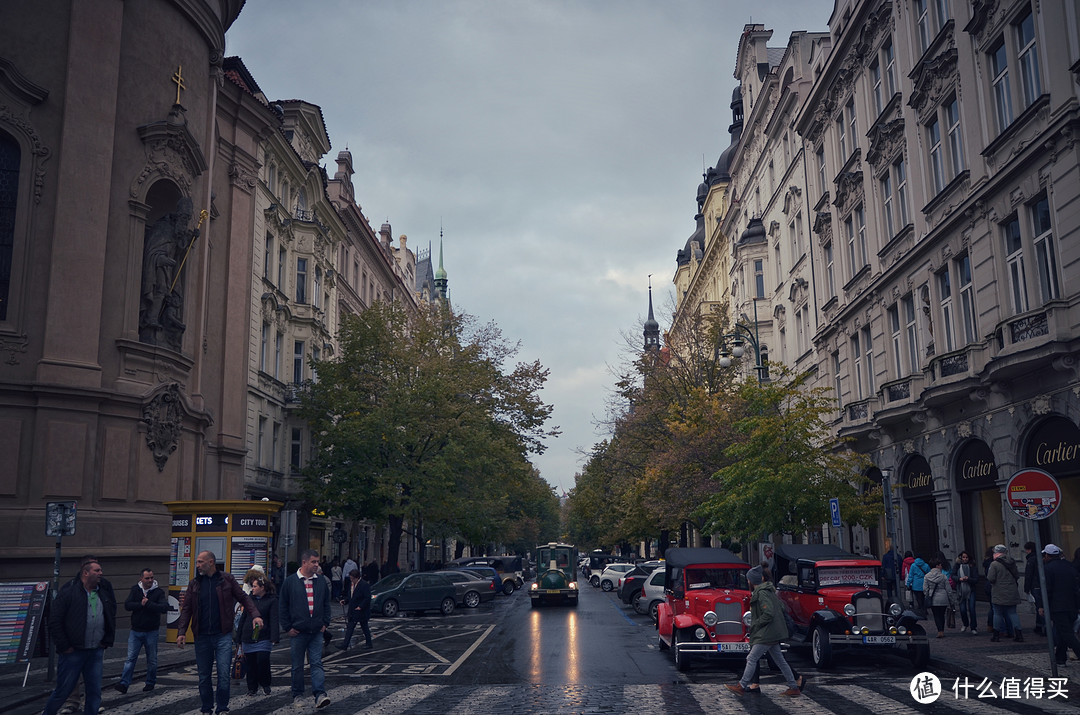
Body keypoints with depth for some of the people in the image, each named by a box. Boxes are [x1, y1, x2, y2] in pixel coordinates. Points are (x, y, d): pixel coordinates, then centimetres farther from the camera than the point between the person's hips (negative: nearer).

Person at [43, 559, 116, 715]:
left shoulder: (105, 593, 8)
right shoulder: (68, 592, -8)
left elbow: (111, 619, 18)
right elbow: (54, 621, -9)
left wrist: (106, 642, 9)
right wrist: (64, 646, -10)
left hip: (96, 652, 5)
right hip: (73, 651, -4)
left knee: (95, 692, 6)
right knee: (63, 691, 5)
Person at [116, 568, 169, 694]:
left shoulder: (159, 592, -4)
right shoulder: (135, 590, 3)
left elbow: (164, 608, -16)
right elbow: (127, 605, -6)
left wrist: (148, 603, -21)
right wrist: (141, 604, -19)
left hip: (151, 631, -1)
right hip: (135, 631, 1)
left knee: (152, 659, 8)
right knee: (131, 658, -3)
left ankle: (150, 683, 21)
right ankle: (124, 683, -3)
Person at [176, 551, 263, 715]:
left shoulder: (227, 579, 2)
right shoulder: (194, 584, 8)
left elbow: (244, 598, 3)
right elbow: (186, 609, 8)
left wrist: (255, 615, -11)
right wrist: (181, 632, -3)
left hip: (223, 635, -3)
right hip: (202, 637, 3)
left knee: (224, 674, -6)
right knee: (204, 676, 10)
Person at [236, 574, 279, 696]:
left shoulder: (272, 601, 0)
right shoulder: (250, 599, 14)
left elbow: (274, 621, -7)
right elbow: (243, 618, 17)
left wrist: (274, 638, -18)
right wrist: (239, 638, 15)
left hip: (263, 638, -5)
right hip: (248, 638, 5)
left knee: (263, 661, -12)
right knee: (251, 663, 6)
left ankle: (265, 684, 12)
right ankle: (252, 688, 20)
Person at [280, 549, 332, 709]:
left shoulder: (321, 582, 7)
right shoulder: (290, 581, -3)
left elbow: (326, 604, 16)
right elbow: (283, 606, 1)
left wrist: (325, 623, 8)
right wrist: (287, 627, -3)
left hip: (316, 632, 2)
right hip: (297, 632, -2)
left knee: (316, 663, -5)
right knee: (297, 666, 7)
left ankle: (320, 695, -11)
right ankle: (297, 696, 19)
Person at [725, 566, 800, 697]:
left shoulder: (761, 593, -18)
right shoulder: (769, 590, 13)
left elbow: (769, 613, -26)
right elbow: (781, 608, 19)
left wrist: (756, 624, -14)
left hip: (767, 634, -10)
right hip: (773, 632, 10)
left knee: (752, 659, -4)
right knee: (779, 660, 13)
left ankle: (742, 686, 1)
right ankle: (793, 687, 15)